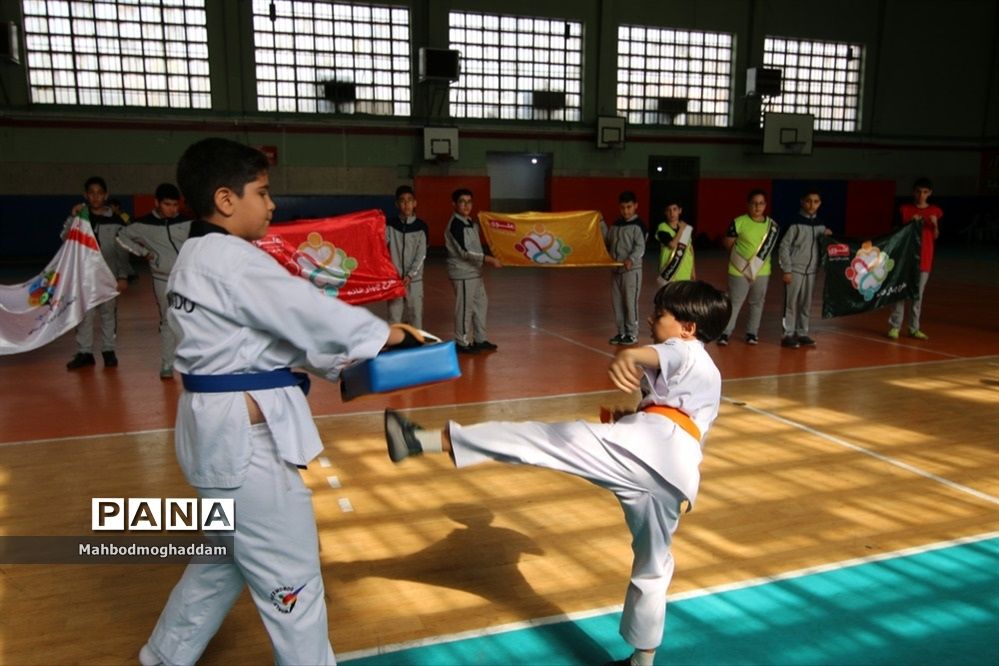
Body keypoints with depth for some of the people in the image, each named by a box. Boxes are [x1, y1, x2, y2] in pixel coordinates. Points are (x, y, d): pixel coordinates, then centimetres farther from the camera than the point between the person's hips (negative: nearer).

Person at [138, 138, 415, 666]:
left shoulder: (197, 259, 13)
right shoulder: (230, 259, -18)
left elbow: (273, 330, 13)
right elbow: (307, 313, -19)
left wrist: (341, 364, 7)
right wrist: (395, 336, -7)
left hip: (224, 426, 11)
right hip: (244, 431, -11)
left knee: (226, 556, 26)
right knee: (290, 575, 3)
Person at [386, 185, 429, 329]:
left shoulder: (421, 226, 0)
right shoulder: (390, 225, 1)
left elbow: (421, 255, -4)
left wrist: (410, 275, -13)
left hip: (414, 280, 0)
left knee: (415, 315, 5)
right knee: (394, 316, 0)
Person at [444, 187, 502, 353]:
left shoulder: (471, 223, 11)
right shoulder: (455, 224, -16)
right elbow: (465, 252, -22)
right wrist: (489, 259, -25)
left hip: (475, 271, 9)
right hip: (462, 273, -9)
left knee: (481, 304, 13)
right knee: (465, 308, -3)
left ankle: (479, 339, 24)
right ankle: (462, 343, 8)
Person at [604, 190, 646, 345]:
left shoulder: (638, 225, -8)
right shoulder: (616, 225, 13)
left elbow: (640, 248, -16)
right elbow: (608, 242, 15)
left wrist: (631, 259, -33)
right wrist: (602, 225, 11)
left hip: (632, 270, -7)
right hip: (616, 270, 7)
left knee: (630, 302, -4)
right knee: (617, 303, 10)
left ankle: (632, 334, 5)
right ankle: (621, 332, 20)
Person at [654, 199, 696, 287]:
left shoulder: (687, 227, 6)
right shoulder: (662, 228, -10)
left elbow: (690, 249, 14)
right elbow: (673, 245, -23)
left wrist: (693, 270, 14)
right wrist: (681, 229, -13)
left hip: (685, 273, 5)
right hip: (669, 272, -5)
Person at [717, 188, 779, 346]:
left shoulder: (772, 225, 1)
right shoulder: (739, 222, -11)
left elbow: (770, 246, 13)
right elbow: (728, 243, -3)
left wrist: (759, 259, 4)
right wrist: (740, 256, 4)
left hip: (762, 271, 4)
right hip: (739, 270, -4)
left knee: (757, 303, 12)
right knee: (734, 303, 1)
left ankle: (752, 333, 25)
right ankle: (725, 333, 9)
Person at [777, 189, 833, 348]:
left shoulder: (819, 223, 8)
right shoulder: (796, 223, -9)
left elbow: (821, 244, 19)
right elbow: (784, 247, -10)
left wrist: (826, 233, -2)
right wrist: (787, 270, -12)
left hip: (811, 270, 6)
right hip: (795, 269, -5)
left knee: (806, 304, 10)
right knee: (791, 303, -3)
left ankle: (802, 334, 19)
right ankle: (788, 335, 3)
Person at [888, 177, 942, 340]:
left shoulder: (935, 211, 5)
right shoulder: (904, 209, 2)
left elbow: (935, 237, 7)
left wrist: (935, 224, -12)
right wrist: (910, 222, -13)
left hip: (924, 259, 1)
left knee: (918, 293, 6)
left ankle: (914, 328, 12)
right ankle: (894, 326, 1)